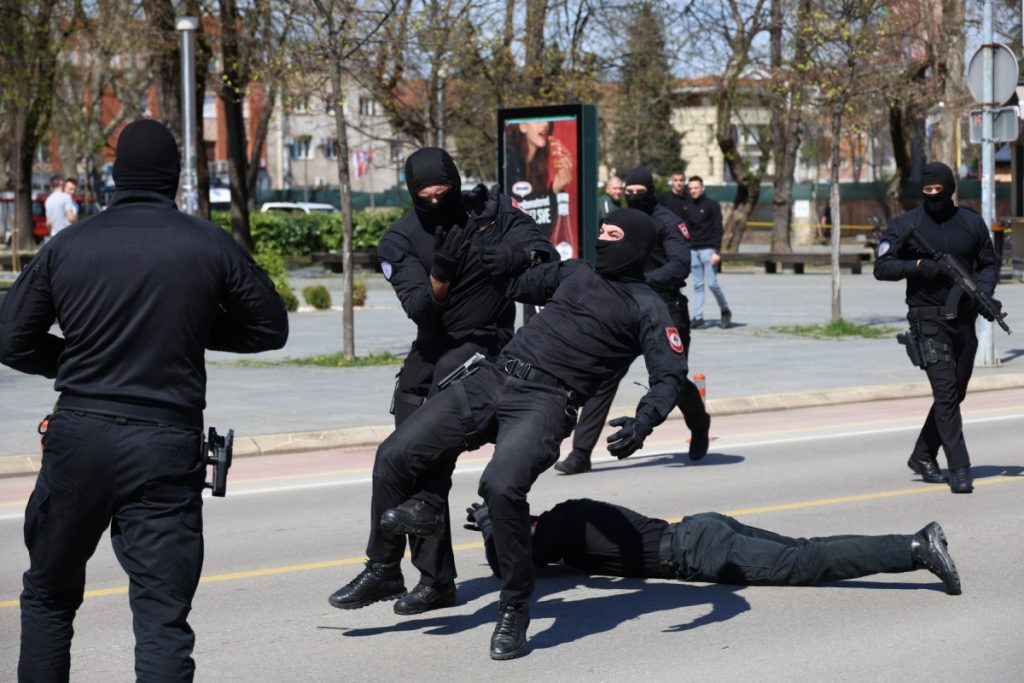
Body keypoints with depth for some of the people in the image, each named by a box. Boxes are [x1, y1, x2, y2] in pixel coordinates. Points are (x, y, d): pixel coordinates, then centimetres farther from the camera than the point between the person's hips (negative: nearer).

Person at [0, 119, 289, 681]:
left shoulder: (68, 246, 2)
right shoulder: (210, 246, -1)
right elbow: (270, 328, 11)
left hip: (77, 438, 1)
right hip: (166, 448, -1)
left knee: (48, 596, 19)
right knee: (163, 615, -1)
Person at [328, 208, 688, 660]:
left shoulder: (645, 308, 4)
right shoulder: (575, 272, 21)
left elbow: (670, 374, -6)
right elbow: (518, 284, 35)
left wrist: (643, 423, -23)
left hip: (545, 403, -6)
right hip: (491, 378, 6)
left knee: (502, 485, -33)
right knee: (395, 454, -1)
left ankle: (514, 609, -15)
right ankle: (383, 572, 17)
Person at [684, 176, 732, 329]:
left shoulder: (712, 205, -2)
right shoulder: (689, 208, 13)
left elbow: (718, 229, -8)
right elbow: (686, 231, 15)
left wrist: (717, 251, -15)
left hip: (708, 249, -5)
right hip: (693, 251, 5)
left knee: (712, 282, -9)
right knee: (697, 285, 3)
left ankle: (725, 311, 10)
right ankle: (698, 318, 3)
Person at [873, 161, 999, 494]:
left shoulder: (972, 223, 8)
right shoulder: (904, 225, -1)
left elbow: (989, 264, 13)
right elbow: (882, 267, -5)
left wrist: (983, 292, -7)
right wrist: (918, 265, -20)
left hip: (964, 320, 5)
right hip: (928, 320, -5)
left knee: (955, 394, 12)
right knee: (945, 392, -14)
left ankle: (923, 456, 29)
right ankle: (959, 469, -15)